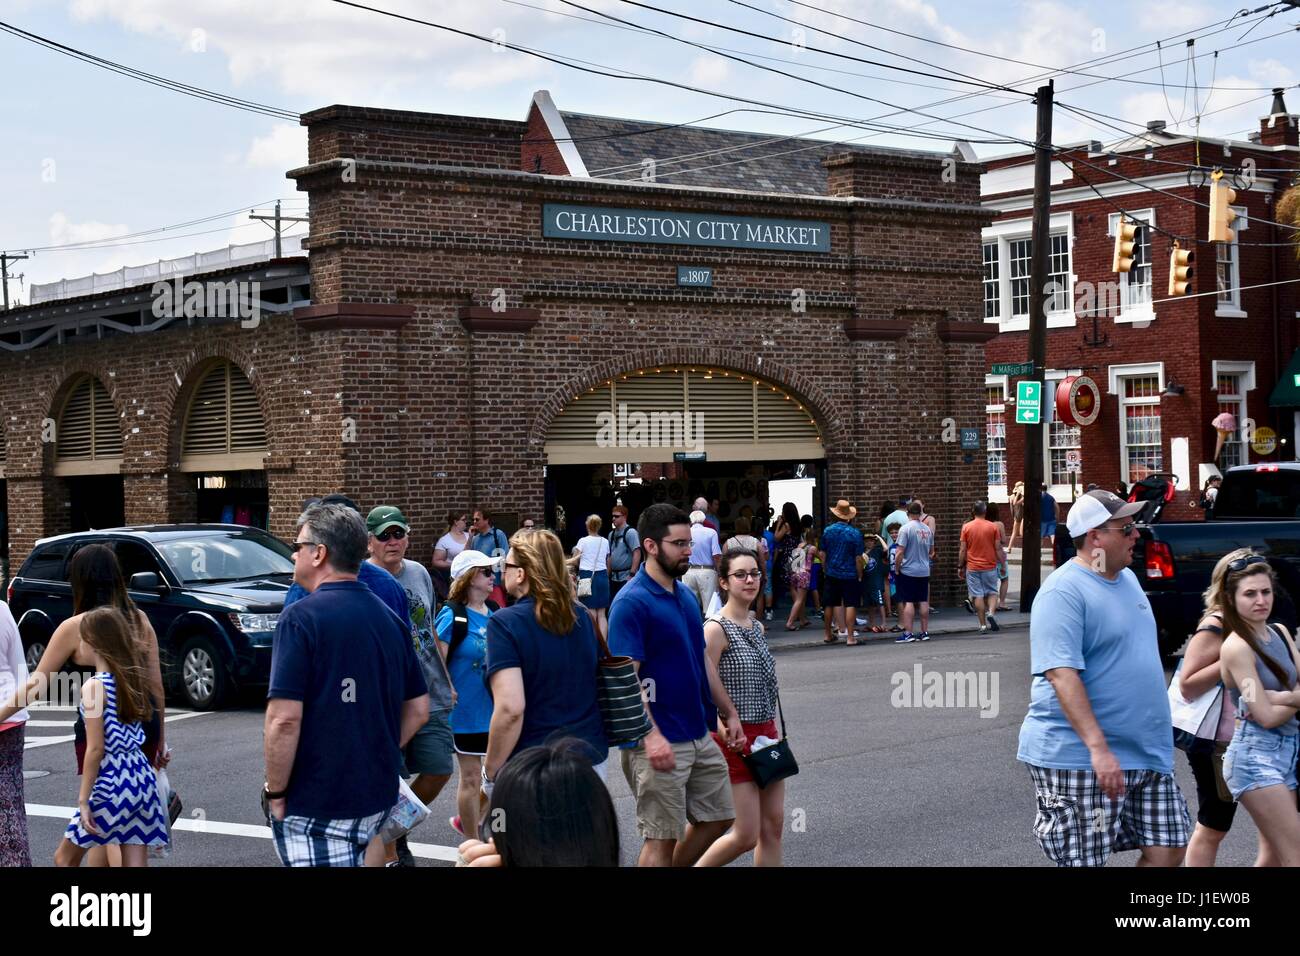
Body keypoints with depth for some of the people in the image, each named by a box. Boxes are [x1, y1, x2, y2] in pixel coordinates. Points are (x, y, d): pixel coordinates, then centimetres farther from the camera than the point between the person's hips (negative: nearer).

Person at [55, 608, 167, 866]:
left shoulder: (94, 686, -12)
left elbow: (95, 749, -15)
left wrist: (82, 801, -12)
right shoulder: (133, 678, 10)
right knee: (134, 863, 6)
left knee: (65, 858, 11)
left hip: (112, 783, -7)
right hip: (142, 777, 7)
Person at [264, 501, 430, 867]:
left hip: (316, 806, -7)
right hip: (378, 796, 7)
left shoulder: (300, 619, -14)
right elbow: (419, 710, 12)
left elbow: (284, 719, -19)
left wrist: (275, 792, -9)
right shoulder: (389, 618, 7)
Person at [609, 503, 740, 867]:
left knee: (717, 817, 15)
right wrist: (652, 736, -29)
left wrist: (727, 713, 19)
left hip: (699, 736, 8)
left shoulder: (685, 596, 10)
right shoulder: (632, 602, -16)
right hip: (660, 742, -8)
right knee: (662, 837, 0)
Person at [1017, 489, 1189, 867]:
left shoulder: (1128, 578, 13)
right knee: (1083, 860, -3)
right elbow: (1061, 674, -24)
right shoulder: (1064, 591, -16)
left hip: (1147, 753, 9)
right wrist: (1098, 748, -31)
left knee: (1168, 850, 7)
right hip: (1078, 757, -9)